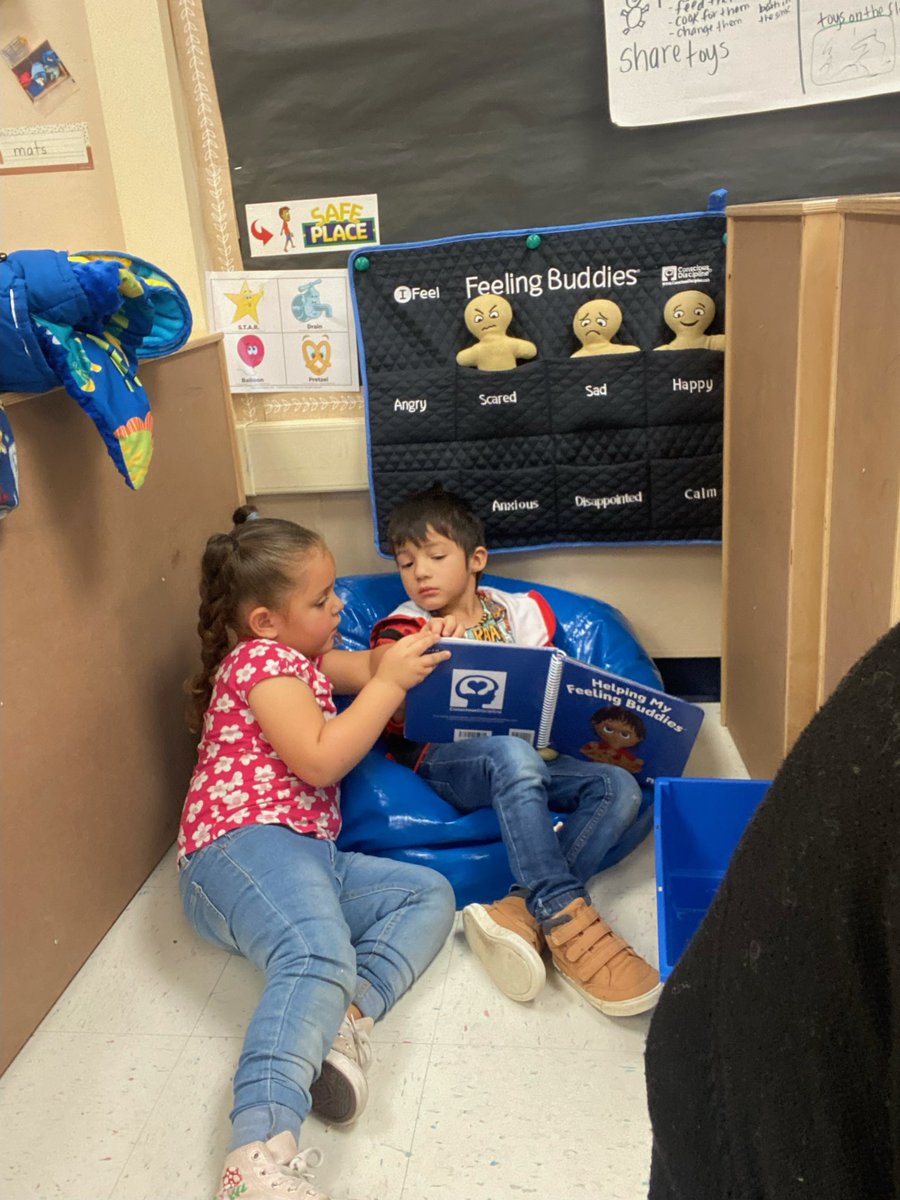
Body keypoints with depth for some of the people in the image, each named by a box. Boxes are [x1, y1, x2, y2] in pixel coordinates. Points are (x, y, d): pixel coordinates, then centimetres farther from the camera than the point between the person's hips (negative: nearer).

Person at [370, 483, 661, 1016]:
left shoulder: (522, 612, 13)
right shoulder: (402, 630, 7)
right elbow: (393, 720, -5)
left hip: (527, 756, 4)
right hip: (444, 759, -4)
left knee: (620, 787, -18)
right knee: (512, 753, -37)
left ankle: (521, 912, -31)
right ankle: (566, 919, -34)